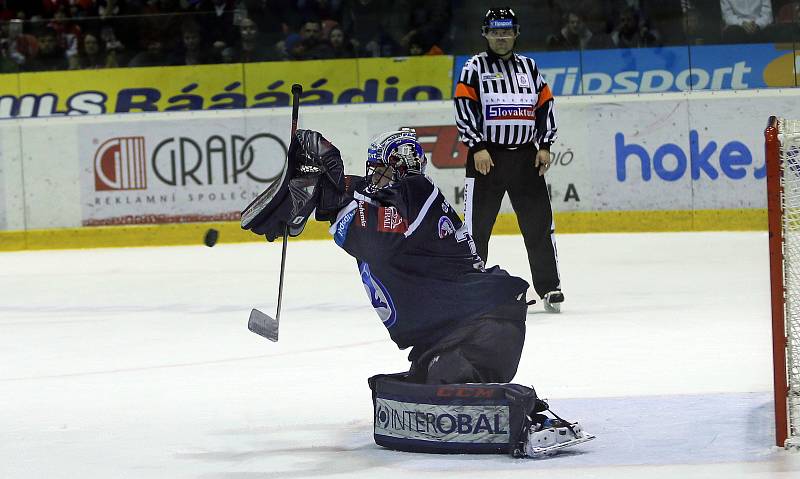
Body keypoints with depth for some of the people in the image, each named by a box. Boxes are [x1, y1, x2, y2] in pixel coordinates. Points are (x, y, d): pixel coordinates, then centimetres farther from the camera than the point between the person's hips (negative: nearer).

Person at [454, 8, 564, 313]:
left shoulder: (529, 67, 14)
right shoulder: (474, 68, 1)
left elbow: (545, 105, 14)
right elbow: (464, 108, -7)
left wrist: (545, 146, 5)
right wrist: (477, 147, -16)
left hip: (525, 156, 3)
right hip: (486, 156, -3)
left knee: (539, 224, 1)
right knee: (476, 225, -4)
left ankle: (550, 287, 8)